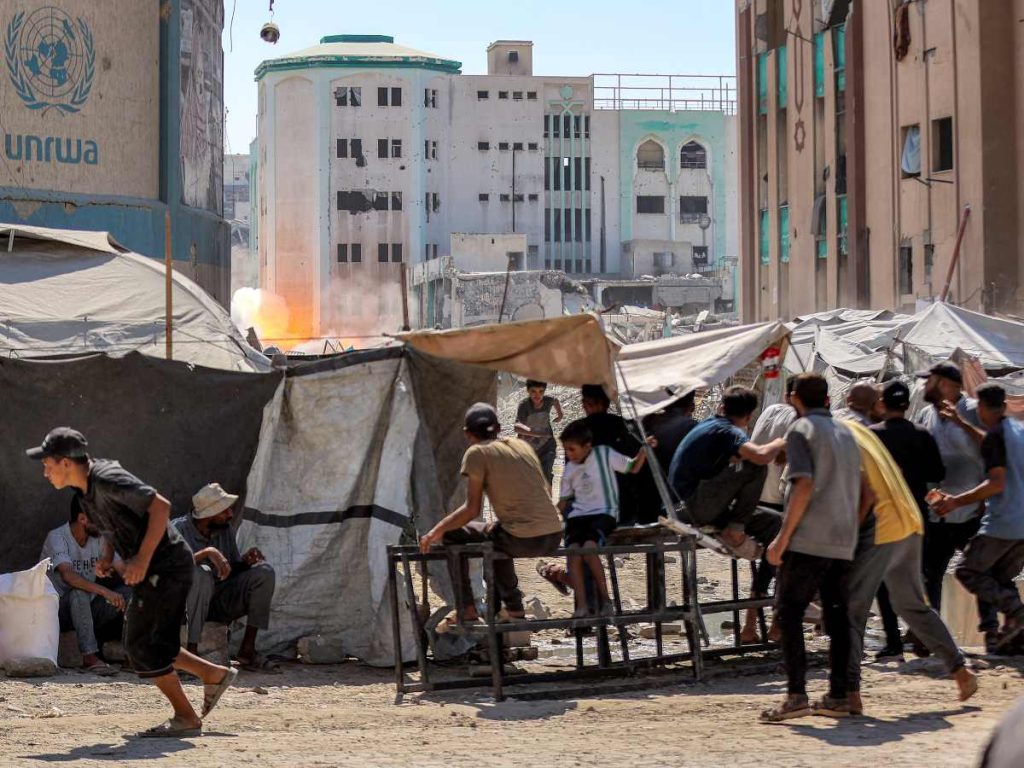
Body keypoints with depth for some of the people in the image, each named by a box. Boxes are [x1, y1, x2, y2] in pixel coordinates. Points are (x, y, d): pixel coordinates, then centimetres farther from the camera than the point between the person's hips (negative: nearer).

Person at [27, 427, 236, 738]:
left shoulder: (107, 480, -22)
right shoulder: (86, 487, 7)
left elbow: (161, 507, -25)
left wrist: (142, 559, -24)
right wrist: (109, 557, 8)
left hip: (166, 566, -10)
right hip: (151, 572, 10)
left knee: (144, 646, -8)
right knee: (140, 644, 14)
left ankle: (186, 718, 1)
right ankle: (214, 674, 22)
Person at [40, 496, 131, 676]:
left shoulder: (98, 538, 3)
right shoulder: (57, 537, -17)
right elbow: (67, 575, -34)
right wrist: (104, 591, -44)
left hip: (85, 609, 6)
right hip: (54, 611, -6)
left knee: (128, 592, -12)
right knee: (78, 592, -37)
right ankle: (90, 657, -38)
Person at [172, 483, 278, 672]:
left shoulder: (225, 529, 6)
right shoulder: (179, 528, -13)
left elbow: (232, 570, 14)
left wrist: (245, 560, -9)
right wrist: (208, 553, -37)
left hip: (220, 603, 6)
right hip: (185, 604, -6)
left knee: (264, 571, -10)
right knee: (201, 573, -37)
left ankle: (247, 650, -11)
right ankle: (191, 652, -33)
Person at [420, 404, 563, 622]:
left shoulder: (477, 453, -1)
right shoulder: (522, 446, 17)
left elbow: (472, 510, -5)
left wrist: (435, 532, 6)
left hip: (522, 541, -7)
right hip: (553, 538, 7)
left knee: (452, 535, 15)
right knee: (497, 533, 37)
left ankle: (467, 612, 14)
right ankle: (513, 608, 35)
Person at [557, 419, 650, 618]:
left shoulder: (604, 454, 2)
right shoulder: (570, 469, 16)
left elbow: (633, 468, 7)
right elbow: (563, 502, 22)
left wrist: (644, 451, -8)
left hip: (604, 512, -4)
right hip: (578, 515, 4)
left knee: (589, 546, -33)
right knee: (573, 549, -28)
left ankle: (604, 600, -19)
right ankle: (581, 606, -32)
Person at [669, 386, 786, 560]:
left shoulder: (707, 424, 15)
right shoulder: (727, 431, -13)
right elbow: (761, 456, -31)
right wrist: (779, 443, -9)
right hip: (699, 508, -10)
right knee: (756, 467, -15)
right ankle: (735, 532, -10)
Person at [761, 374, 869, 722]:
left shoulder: (801, 430, -5)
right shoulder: (846, 432, 17)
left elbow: (804, 486, -16)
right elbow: (867, 490, 16)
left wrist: (783, 537, -14)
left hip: (808, 540, -7)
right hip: (843, 542, 7)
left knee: (788, 613, -4)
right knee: (837, 616, 10)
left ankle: (796, 695, -12)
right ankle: (838, 696, 10)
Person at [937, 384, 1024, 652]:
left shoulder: (994, 437, -13)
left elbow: (997, 483, -20)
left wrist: (957, 501, -18)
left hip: (1001, 524, -8)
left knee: (968, 572, 3)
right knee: (1002, 577, 16)